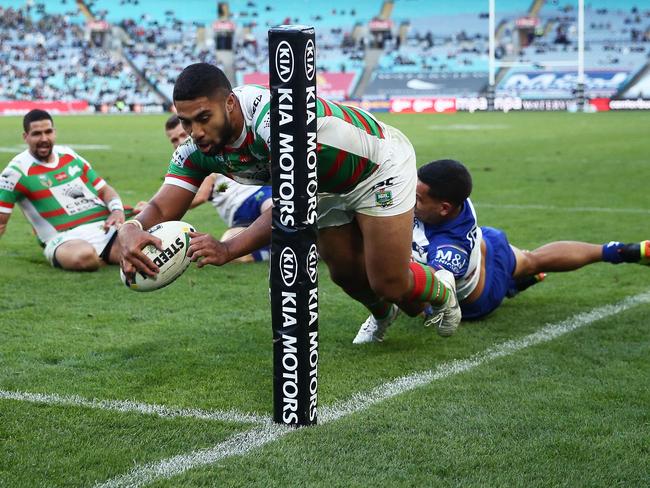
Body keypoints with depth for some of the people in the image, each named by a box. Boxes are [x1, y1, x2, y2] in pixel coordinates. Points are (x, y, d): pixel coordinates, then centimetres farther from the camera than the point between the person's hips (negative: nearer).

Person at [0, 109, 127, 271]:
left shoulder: (69, 155, 18)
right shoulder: (19, 170, 2)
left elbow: (105, 190, 22)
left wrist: (117, 210, 1)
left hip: (105, 226, 4)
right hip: (65, 237, -4)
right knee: (84, 256, -41)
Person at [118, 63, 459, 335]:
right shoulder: (198, 148, -21)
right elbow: (163, 208, -24)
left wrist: (228, 249, -56)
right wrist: (131, 230, -48)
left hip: (378, 164, -7)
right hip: (327, 188, 7)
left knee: (389, 284, -5)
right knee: (345, 274, 11)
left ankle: (441, 291, 31)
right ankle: (382, 314, 47)